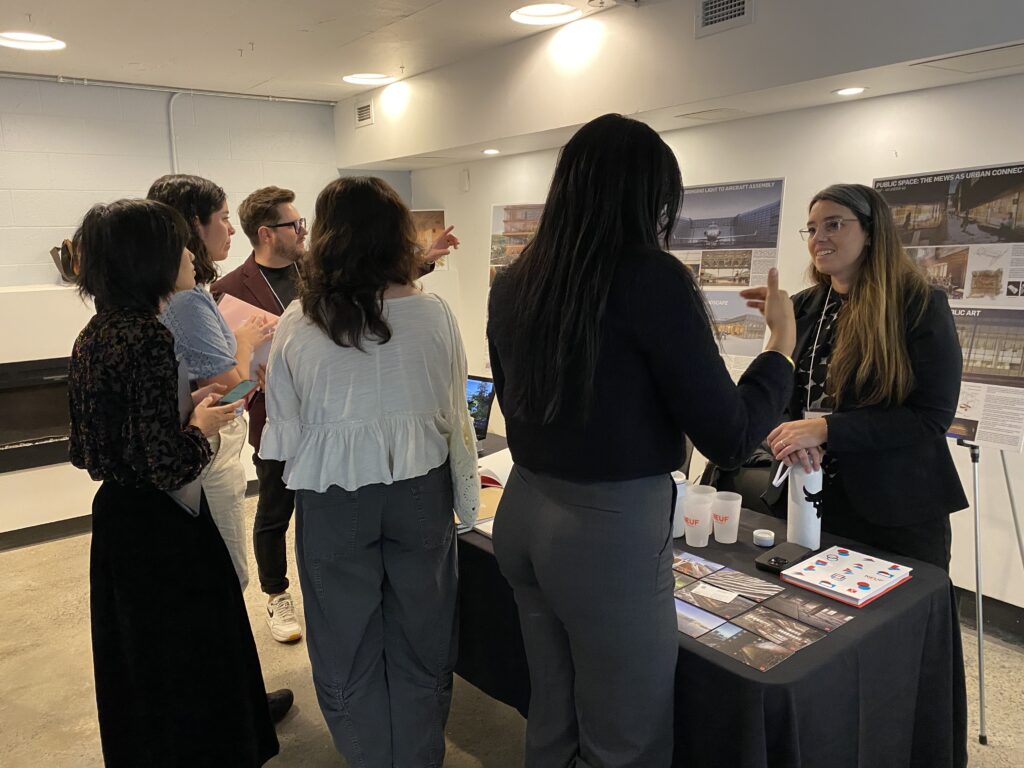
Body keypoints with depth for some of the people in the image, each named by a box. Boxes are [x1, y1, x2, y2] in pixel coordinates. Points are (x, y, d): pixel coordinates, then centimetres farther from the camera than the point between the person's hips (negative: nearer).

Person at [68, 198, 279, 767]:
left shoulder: (95, 334, 4)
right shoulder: (150, 340, -24)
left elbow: (106, 439, 10)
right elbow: (172, 466, -27)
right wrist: (202, 426, -8)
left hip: (116, 520, 9)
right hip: (164, 529, -9)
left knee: (137, 665, 25)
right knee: (190, 665, 9)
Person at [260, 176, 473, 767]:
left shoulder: (297, 323, -9)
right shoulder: (432, 313, -9)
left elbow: (286, 436, -4)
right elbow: (454, 418, 1)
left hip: (332, 499, 0)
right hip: (420, 491, 1)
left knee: (349, 651, 17)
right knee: (420, 647, 18)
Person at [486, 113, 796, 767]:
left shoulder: (513, 285, 3)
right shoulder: (653, 277, -16)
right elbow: (729, 438, -13)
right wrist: (783, 343, 1)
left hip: (524, 514, 7)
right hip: (613, 530, -7)